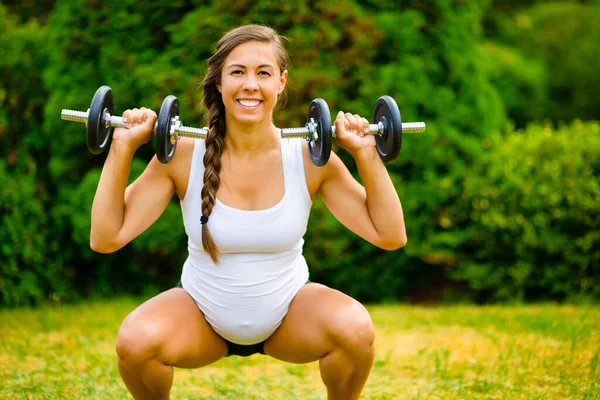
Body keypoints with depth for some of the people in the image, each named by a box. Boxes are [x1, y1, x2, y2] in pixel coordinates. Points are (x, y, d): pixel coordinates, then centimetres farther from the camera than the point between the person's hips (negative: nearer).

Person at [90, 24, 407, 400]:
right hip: (202, 315, 0)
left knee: (356, 330, -30)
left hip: (290, 311, 0)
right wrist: (123, 147, -24)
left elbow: (390, 236, -15)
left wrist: (367, 154, -22)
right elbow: (106, 238, -19)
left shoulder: (310, 158, -15)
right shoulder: (182, 156, -17)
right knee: (135, 341, -30)